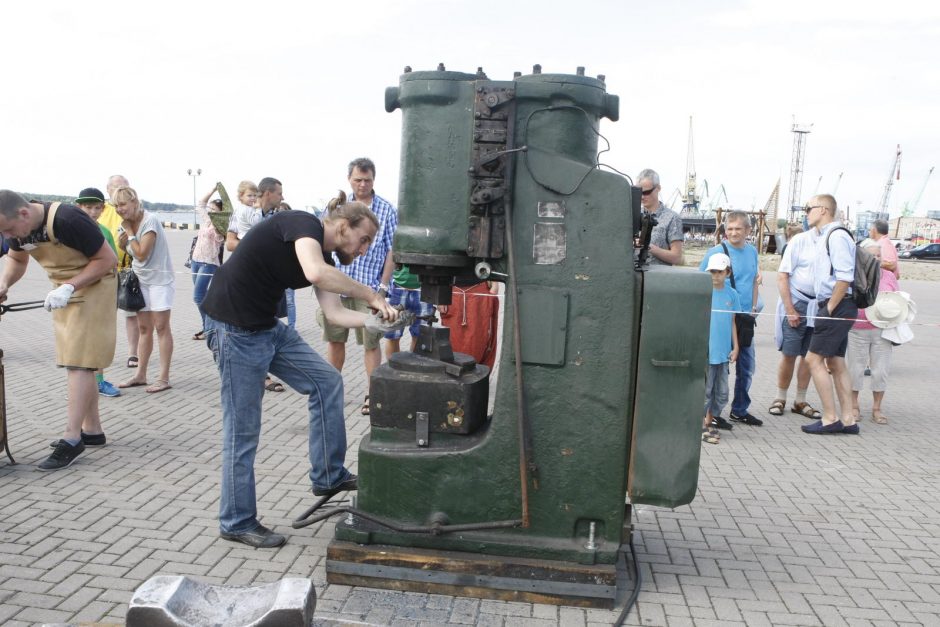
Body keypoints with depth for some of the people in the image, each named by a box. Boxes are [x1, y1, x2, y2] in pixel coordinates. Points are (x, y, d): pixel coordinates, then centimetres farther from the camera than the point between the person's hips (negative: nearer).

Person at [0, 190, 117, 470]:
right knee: (77, 363, 12)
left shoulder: (68, 220, -28)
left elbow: (108, 259, -22)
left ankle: (71, 439, -8)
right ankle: (92, 430, 21)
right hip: (65, 291, 8)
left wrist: (70, 286, -29)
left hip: (92, 288, -8)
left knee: (78, 362, -11)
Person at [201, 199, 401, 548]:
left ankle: (328, 477, 20)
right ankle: (237, 523, 15)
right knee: (243, 431, -1)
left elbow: (334, 313, 6)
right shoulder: (304, 224, -17)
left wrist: (374, 320, -8)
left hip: (269, 327, 9)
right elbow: (316, 273, -37)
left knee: (326, 382, 9)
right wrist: (370, 295, -26)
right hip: (235, 330, -9)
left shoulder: (324, 257, 9)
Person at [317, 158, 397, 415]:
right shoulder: (341, 206, 7)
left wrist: (382, 286, -8)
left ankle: (373, 394, 11)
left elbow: (392, 250, -2)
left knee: (370, 343, 2)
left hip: (369, 288, -3)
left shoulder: (386, 209, -1)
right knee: (335, 339, 11)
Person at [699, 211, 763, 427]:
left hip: (745, 317, 6)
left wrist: (753, 308, 14)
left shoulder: (752, 251, 9)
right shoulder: (716, 252, -10)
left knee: (747, 366, 13)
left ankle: (740, 410, 28)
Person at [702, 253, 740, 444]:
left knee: (722, 392, 12)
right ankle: (701, 425, 13)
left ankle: (710, 421, 26)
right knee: (705, 389, 1)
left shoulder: (731, 294, 5)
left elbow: (732, 322, 10)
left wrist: (735, 347, 8)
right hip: (706, 350, -4)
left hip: (723, 351, 4)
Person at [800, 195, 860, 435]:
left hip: (838, 306, -10)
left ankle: (830, 419, -2)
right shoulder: (823, 237, 16)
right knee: (836, 363, 12)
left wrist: (829, 309, -17)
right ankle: (847, 419, 18)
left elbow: (844, 277, -21)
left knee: (814, 359, -9)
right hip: (832, 307, 10)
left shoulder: (837, 236, -14)